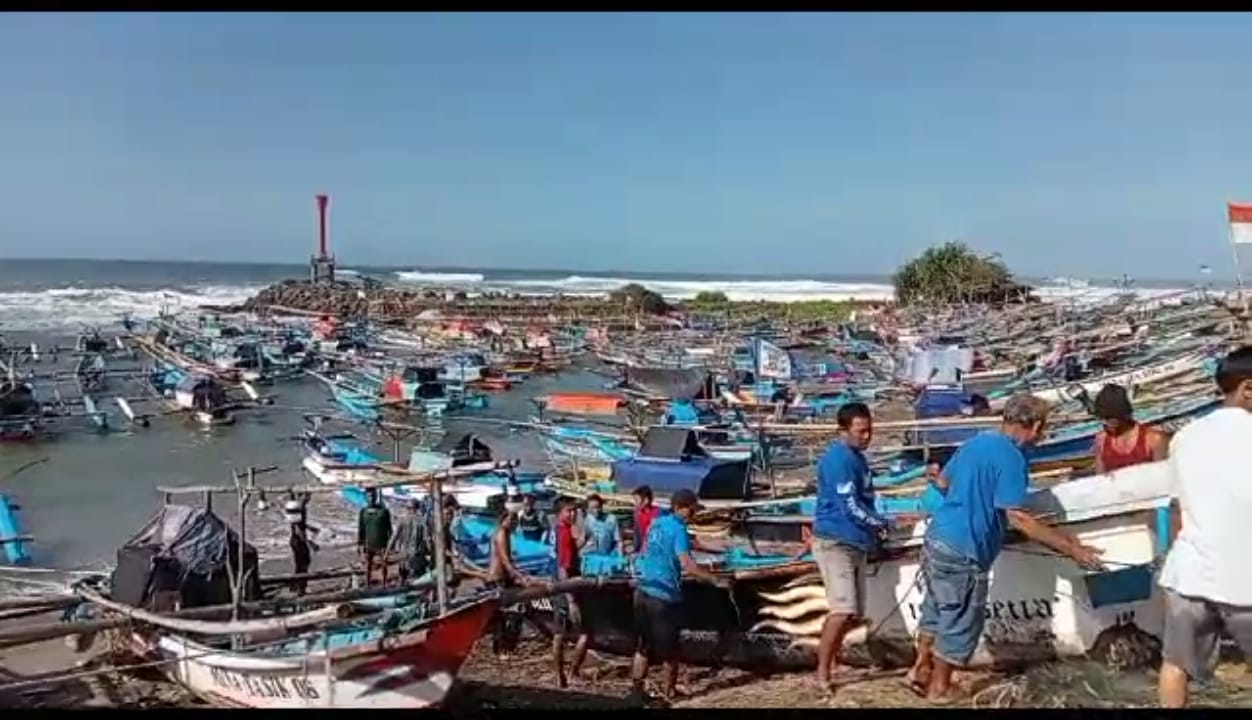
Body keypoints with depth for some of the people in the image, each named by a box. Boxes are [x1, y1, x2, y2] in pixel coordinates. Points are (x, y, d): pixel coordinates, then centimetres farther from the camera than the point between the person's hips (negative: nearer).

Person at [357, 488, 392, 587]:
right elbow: (361, 529, 7)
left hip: (381, 544, -2)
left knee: (383, 566, 4)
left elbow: (389, 529, -2)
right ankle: (367, 586, 20)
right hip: (368, 544, 2)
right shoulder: (363, 511, 2)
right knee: (368, 566, 9)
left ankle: (384, 585, 16)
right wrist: (359, 544, 5)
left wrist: (390, 543, -4)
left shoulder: (384, 511, -6)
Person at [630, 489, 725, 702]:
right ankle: (670, 692, 21)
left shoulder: (656, 522, 9)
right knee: (669, 649, 9)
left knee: (642, 646, 15)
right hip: (664, 596, -7)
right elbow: (687, 565, -25)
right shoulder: (678, 529, -15)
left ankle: (636, 689, 18)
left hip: (643, 592, 7)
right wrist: (715, 580, -22)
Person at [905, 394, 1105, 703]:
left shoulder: (976, 441, 10)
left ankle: (921, 670, 34)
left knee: (936, 610, 23)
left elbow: (944, 482, 24)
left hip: (936, 537, 9)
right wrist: (1071, 549, -19)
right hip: (961, 552, -9)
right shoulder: (1011, 458, -17)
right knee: (961, 623, 7)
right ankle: (939, 688, 20)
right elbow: (1018, 518, -23)